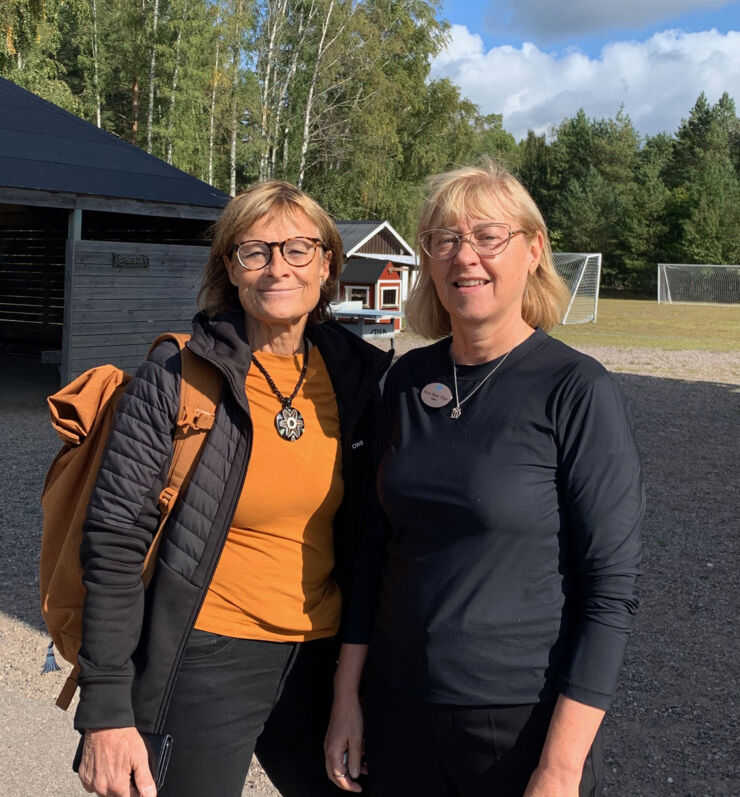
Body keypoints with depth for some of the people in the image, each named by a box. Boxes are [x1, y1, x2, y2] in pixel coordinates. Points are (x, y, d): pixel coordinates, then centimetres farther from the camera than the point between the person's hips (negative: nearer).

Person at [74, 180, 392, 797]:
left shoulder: (360, 373, 1)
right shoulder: (178, 377, -11)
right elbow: (115, 544, -11)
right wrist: (107, 711, -13)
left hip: (320, 659, 4)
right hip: (205, 661, -4)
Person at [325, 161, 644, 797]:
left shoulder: (579, 391, -14)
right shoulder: (407, 381, 0)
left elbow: (613, 588, -14)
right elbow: (380, 542, 7)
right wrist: (347, 695, 6)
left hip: (524, 719, -4)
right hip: (398, 707, 4)